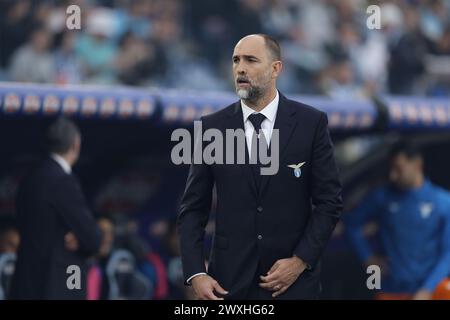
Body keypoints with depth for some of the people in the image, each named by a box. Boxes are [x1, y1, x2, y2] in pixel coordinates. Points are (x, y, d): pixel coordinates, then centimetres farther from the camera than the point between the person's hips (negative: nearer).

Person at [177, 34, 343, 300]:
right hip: (230, 282, 1)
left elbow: (329, 200, 0)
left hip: (294, 280, -1)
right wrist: (196, 274, -8)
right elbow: (193, 208, 3)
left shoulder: (311, 123, -1)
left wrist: (301, 261, -9)